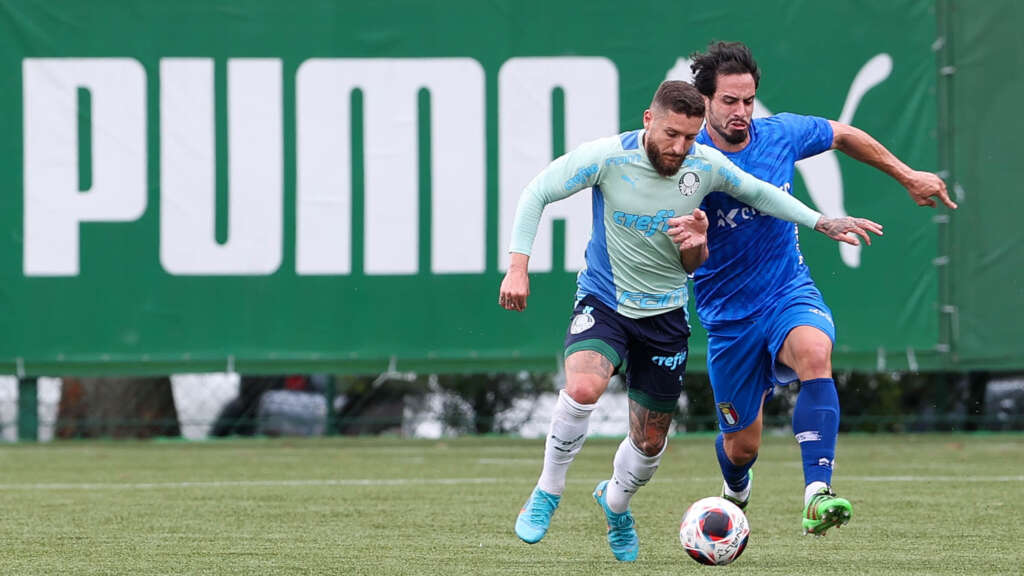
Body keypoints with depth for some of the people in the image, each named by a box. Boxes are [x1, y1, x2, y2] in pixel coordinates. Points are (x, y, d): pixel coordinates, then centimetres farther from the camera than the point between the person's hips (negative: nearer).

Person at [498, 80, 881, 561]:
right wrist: (518, 266, -16)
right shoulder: (607, 158, -18)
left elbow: (757, 193, 11)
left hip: (665, 315, 3)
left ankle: (615, 502, 45)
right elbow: (536, 193, -8)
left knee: (650, 443, 11)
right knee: (583, 388, -33)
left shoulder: (706, 165, -9)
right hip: (603, 303, -3)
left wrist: (821, 223, 6)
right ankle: (547, 493, -11)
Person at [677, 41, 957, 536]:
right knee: (742, 445, 7)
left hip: (790, 293, 1)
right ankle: (735, 493, 48)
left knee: (814, 351, -35)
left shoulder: (781, 135, -5)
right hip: (728, 314, -1)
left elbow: (843, 136, 16)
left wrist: (908, 177, 21)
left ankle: (817, 496, -44)